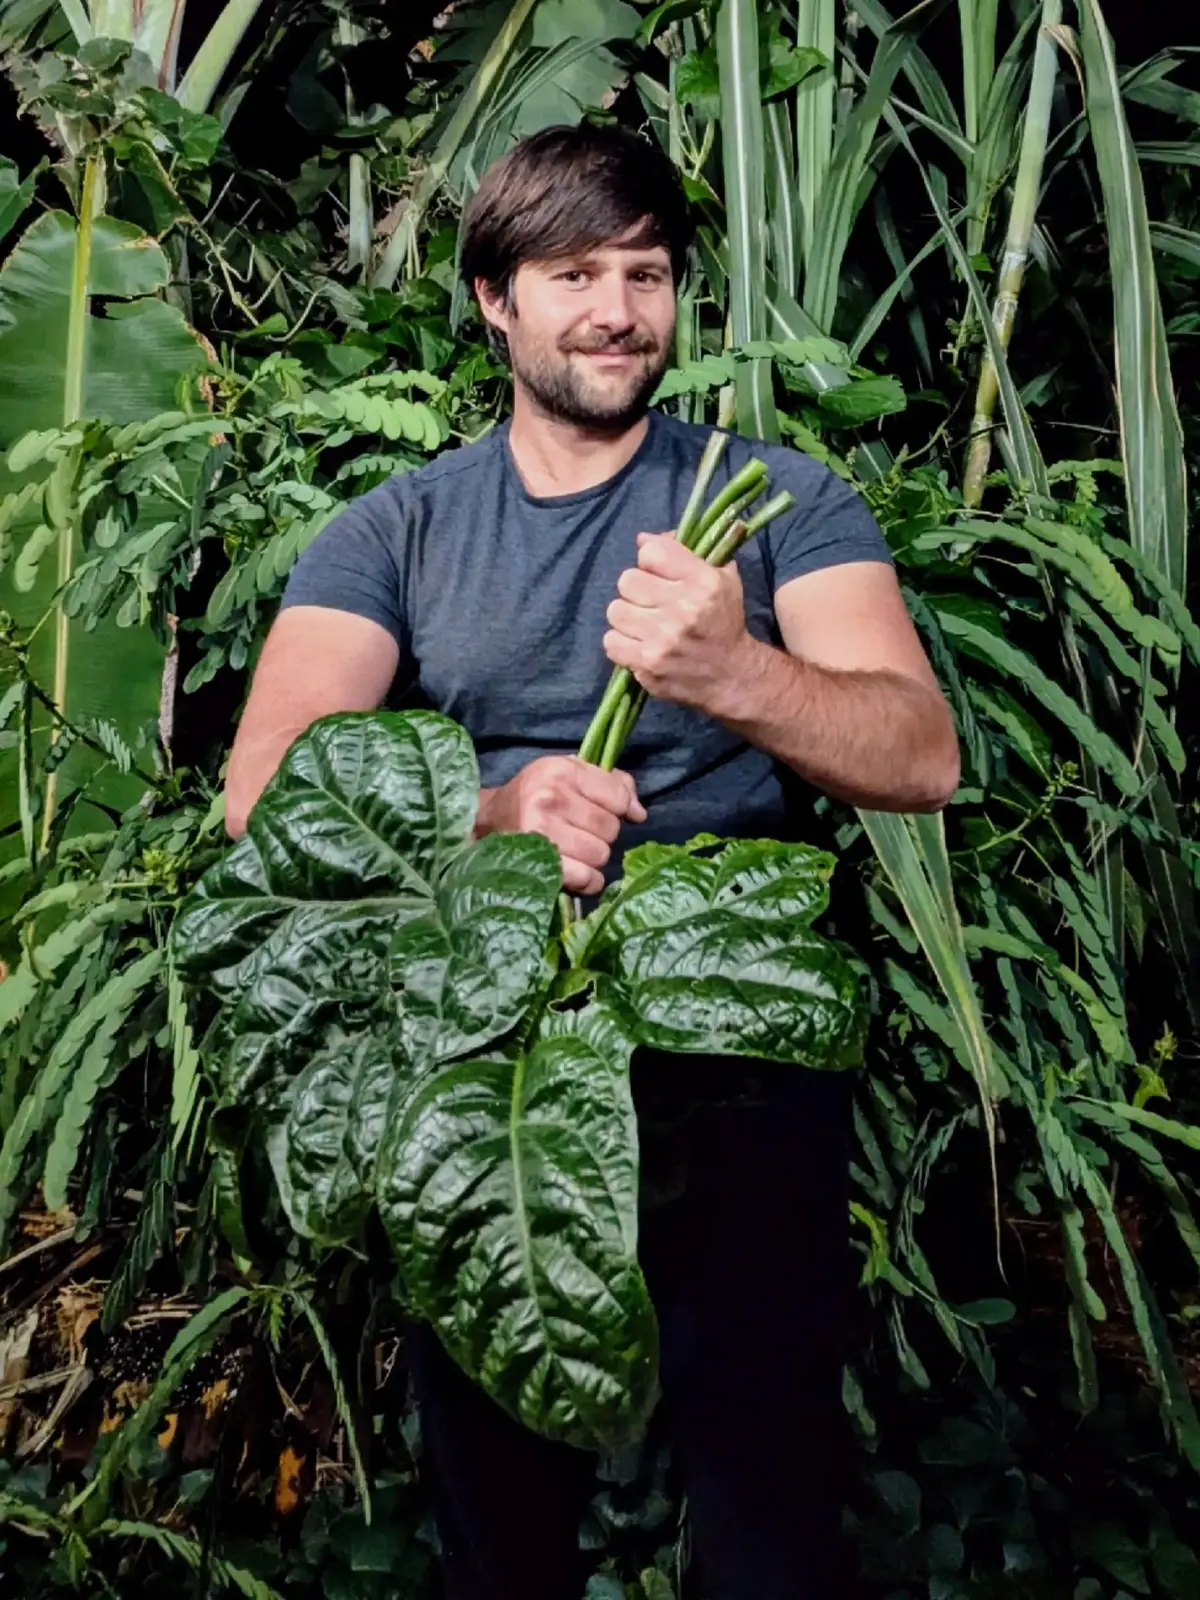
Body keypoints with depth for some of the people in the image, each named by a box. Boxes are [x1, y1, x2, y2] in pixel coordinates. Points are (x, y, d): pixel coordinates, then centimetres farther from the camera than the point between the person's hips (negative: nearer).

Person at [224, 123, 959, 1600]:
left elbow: (922, 757, -10)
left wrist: (737, 674, -30)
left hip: (741, 1049, -1)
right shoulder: (391, 534, 4)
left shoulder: (778, 497, 3)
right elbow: (266, 793, -9)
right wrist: (483, 812, -29)